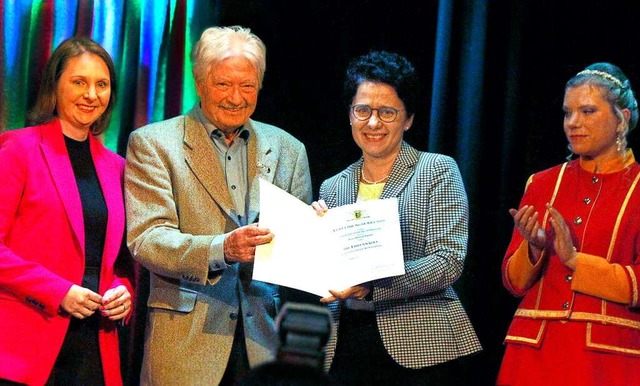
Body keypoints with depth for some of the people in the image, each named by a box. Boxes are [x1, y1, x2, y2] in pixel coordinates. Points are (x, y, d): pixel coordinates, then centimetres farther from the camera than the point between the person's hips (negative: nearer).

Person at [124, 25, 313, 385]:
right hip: (186, 340, -3)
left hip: (268, 338, 3)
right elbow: (146, 240, -9)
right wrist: (222, 248, -25)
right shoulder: (152, 143, 2)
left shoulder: (288, 149, 13)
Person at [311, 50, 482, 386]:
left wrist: (370, 287, -22)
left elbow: (449, 261, -12)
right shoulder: (332, 188, 13)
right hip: (344, 349, 4)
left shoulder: (438, 170, 0)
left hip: (419, 349, -4)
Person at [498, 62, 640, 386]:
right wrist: (533, 248, -12)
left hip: (608, 358, -3)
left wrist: (574, 260, -17)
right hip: (534, 351, 3)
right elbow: (514, 282, 7)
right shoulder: (542, 184, 9)